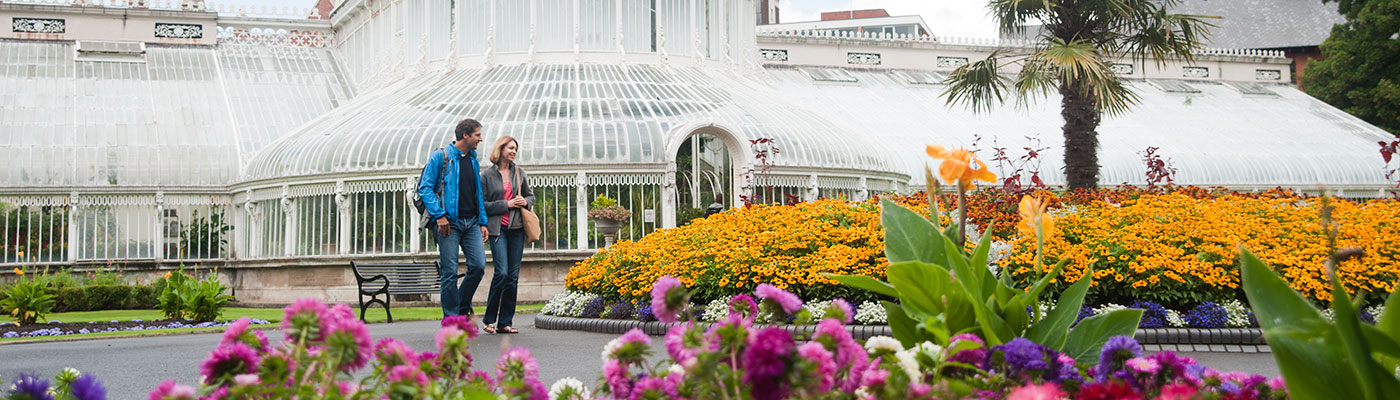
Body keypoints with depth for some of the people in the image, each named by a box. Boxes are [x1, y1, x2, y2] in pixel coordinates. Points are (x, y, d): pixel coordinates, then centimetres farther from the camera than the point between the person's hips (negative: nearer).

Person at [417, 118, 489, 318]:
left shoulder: (473, 160, 18)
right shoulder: (440, 157, -2)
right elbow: (424, 188, -7)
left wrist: (482, 222, 14)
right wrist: (439, 215, -16)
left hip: (471, 222, 6)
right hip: (449, 222, -6)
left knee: (478, 265, -6)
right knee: (450, 272, -4)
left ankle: (463, 307, 15)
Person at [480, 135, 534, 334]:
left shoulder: (519, 173, 13)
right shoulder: (487, 175, 0)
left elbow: (531, 195, 23)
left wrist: (525, 202, 1)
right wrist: (506, 204, -10)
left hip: (516, 228, 4)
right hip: (498, 228, -4)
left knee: (513, 275, 2)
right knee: (502, 272, -14)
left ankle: (505, 322, 7)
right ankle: (489, 319, 0)